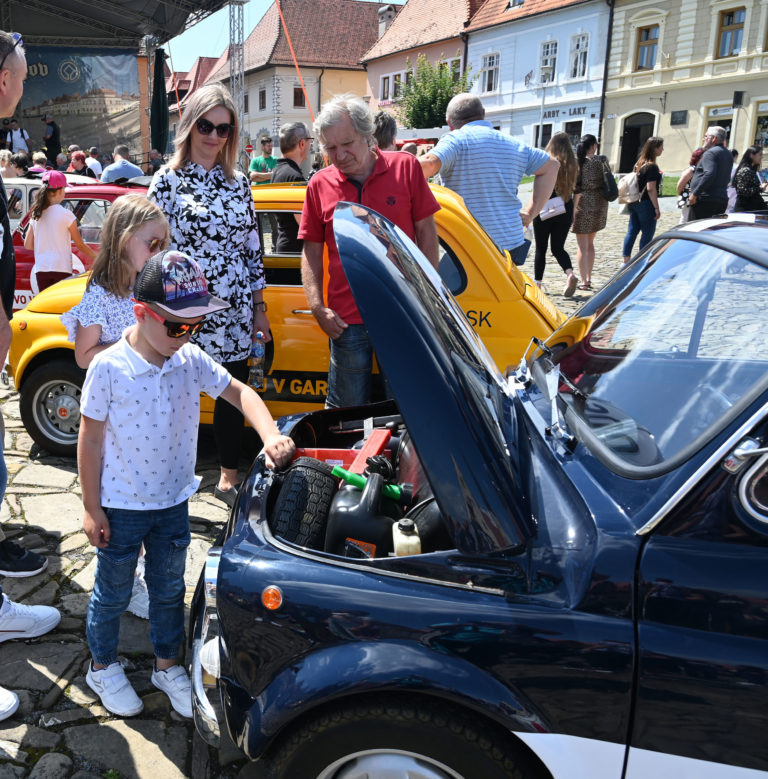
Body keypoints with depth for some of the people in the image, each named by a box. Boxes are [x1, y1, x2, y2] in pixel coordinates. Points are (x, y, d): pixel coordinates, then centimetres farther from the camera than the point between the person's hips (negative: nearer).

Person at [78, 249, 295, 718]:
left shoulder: (191, 360, -9)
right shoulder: (108, 369, -20)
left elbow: (239, 392, -3)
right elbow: (90, 441, -14)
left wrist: (271, 436, -22)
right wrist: (92, 509, -10)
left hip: (173, 502, 4)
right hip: (121, 507, -4)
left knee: (170, 590, 20)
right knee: (113, 593, 17)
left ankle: (168, 665, 41)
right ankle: (103, 667, 41)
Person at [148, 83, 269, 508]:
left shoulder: (238, 182, 10)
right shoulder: (168, 181, -2)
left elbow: (252, 249, 12)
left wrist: (258, 307, 10)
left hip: (235, 313, 4)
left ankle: (229, 476, 27)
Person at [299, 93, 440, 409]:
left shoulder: (405, 167, 0)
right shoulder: (320, 185, 3)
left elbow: (426, 231, 3)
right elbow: (311, 251, 7)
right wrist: (317, 307, -5)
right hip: (347, 320, 1)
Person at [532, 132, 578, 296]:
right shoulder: (573, 165, 2)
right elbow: (575, 191, 5)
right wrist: (573, 212, 13)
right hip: (565, 211, 3)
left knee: (541, 248, 9)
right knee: (558, 247, 13)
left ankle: (537, 282, 13)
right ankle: (570, 274, -11)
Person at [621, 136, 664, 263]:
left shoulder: (639, 163, 11)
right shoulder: (652, 167, -15)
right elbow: (651, 188, -18)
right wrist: (656, 208, -14)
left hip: (634, 203, 8)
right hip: (646, 204, -8)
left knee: (632, 231, 9)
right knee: (647, 234, 1)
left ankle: (626, 261, 10)